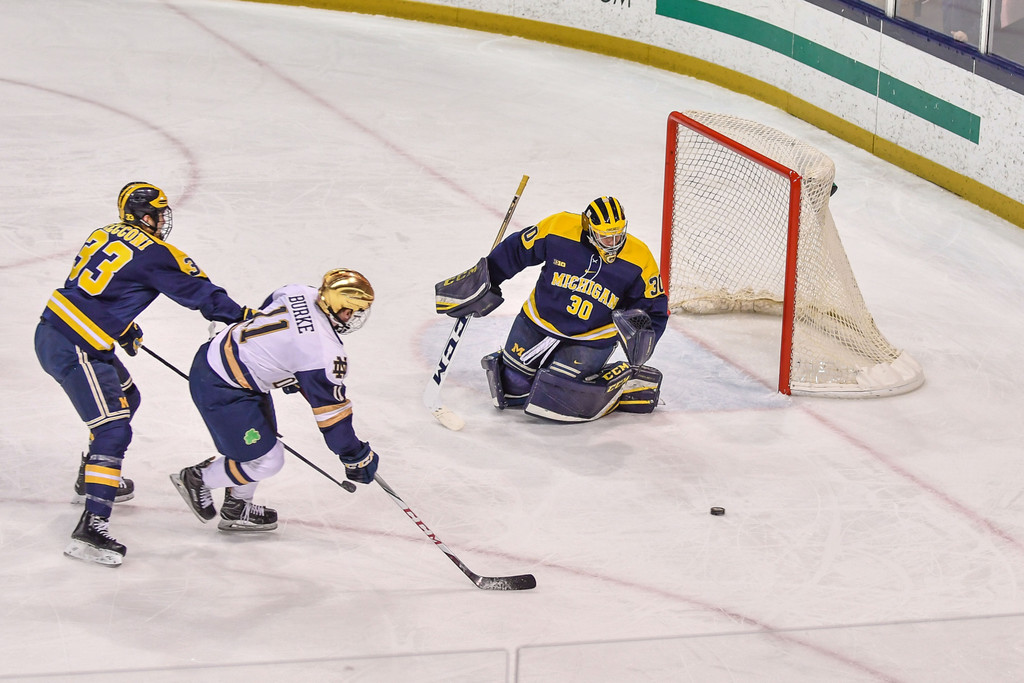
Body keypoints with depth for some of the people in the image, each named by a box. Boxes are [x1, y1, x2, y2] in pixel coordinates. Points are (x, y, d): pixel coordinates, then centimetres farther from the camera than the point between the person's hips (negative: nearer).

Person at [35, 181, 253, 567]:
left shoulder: (105, 235, 14)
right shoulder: (154, 253, -10)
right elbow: (199, 292, -7)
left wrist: (123, 328, 32)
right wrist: (245, 318, 2)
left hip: (52, 329, 10)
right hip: (72, 350, -10)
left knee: (126, 398, 27)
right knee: (113, 429, -13)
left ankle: (92, 476, 44)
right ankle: (91, 528, -22)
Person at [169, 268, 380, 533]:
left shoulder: (301, 293, -2)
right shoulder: (326, 353, -24)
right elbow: (330, 410, -16)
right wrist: (356, 457, -4)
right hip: (219, 389, -9)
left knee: (266, 439, 20)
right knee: (265, 461, -1)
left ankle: (237, 509, 31)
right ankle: (196, 479, 17)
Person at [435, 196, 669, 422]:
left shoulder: (639, 260, -19)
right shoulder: (558, 229, -19)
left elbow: (655, 307, -7)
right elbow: (515, 249, -3)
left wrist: (643, 336, -25)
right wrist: (484, 280, 1)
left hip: (590, 341, -2)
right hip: (539, 324, 3)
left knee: (551, 399, -16)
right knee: (512, 389, 4)